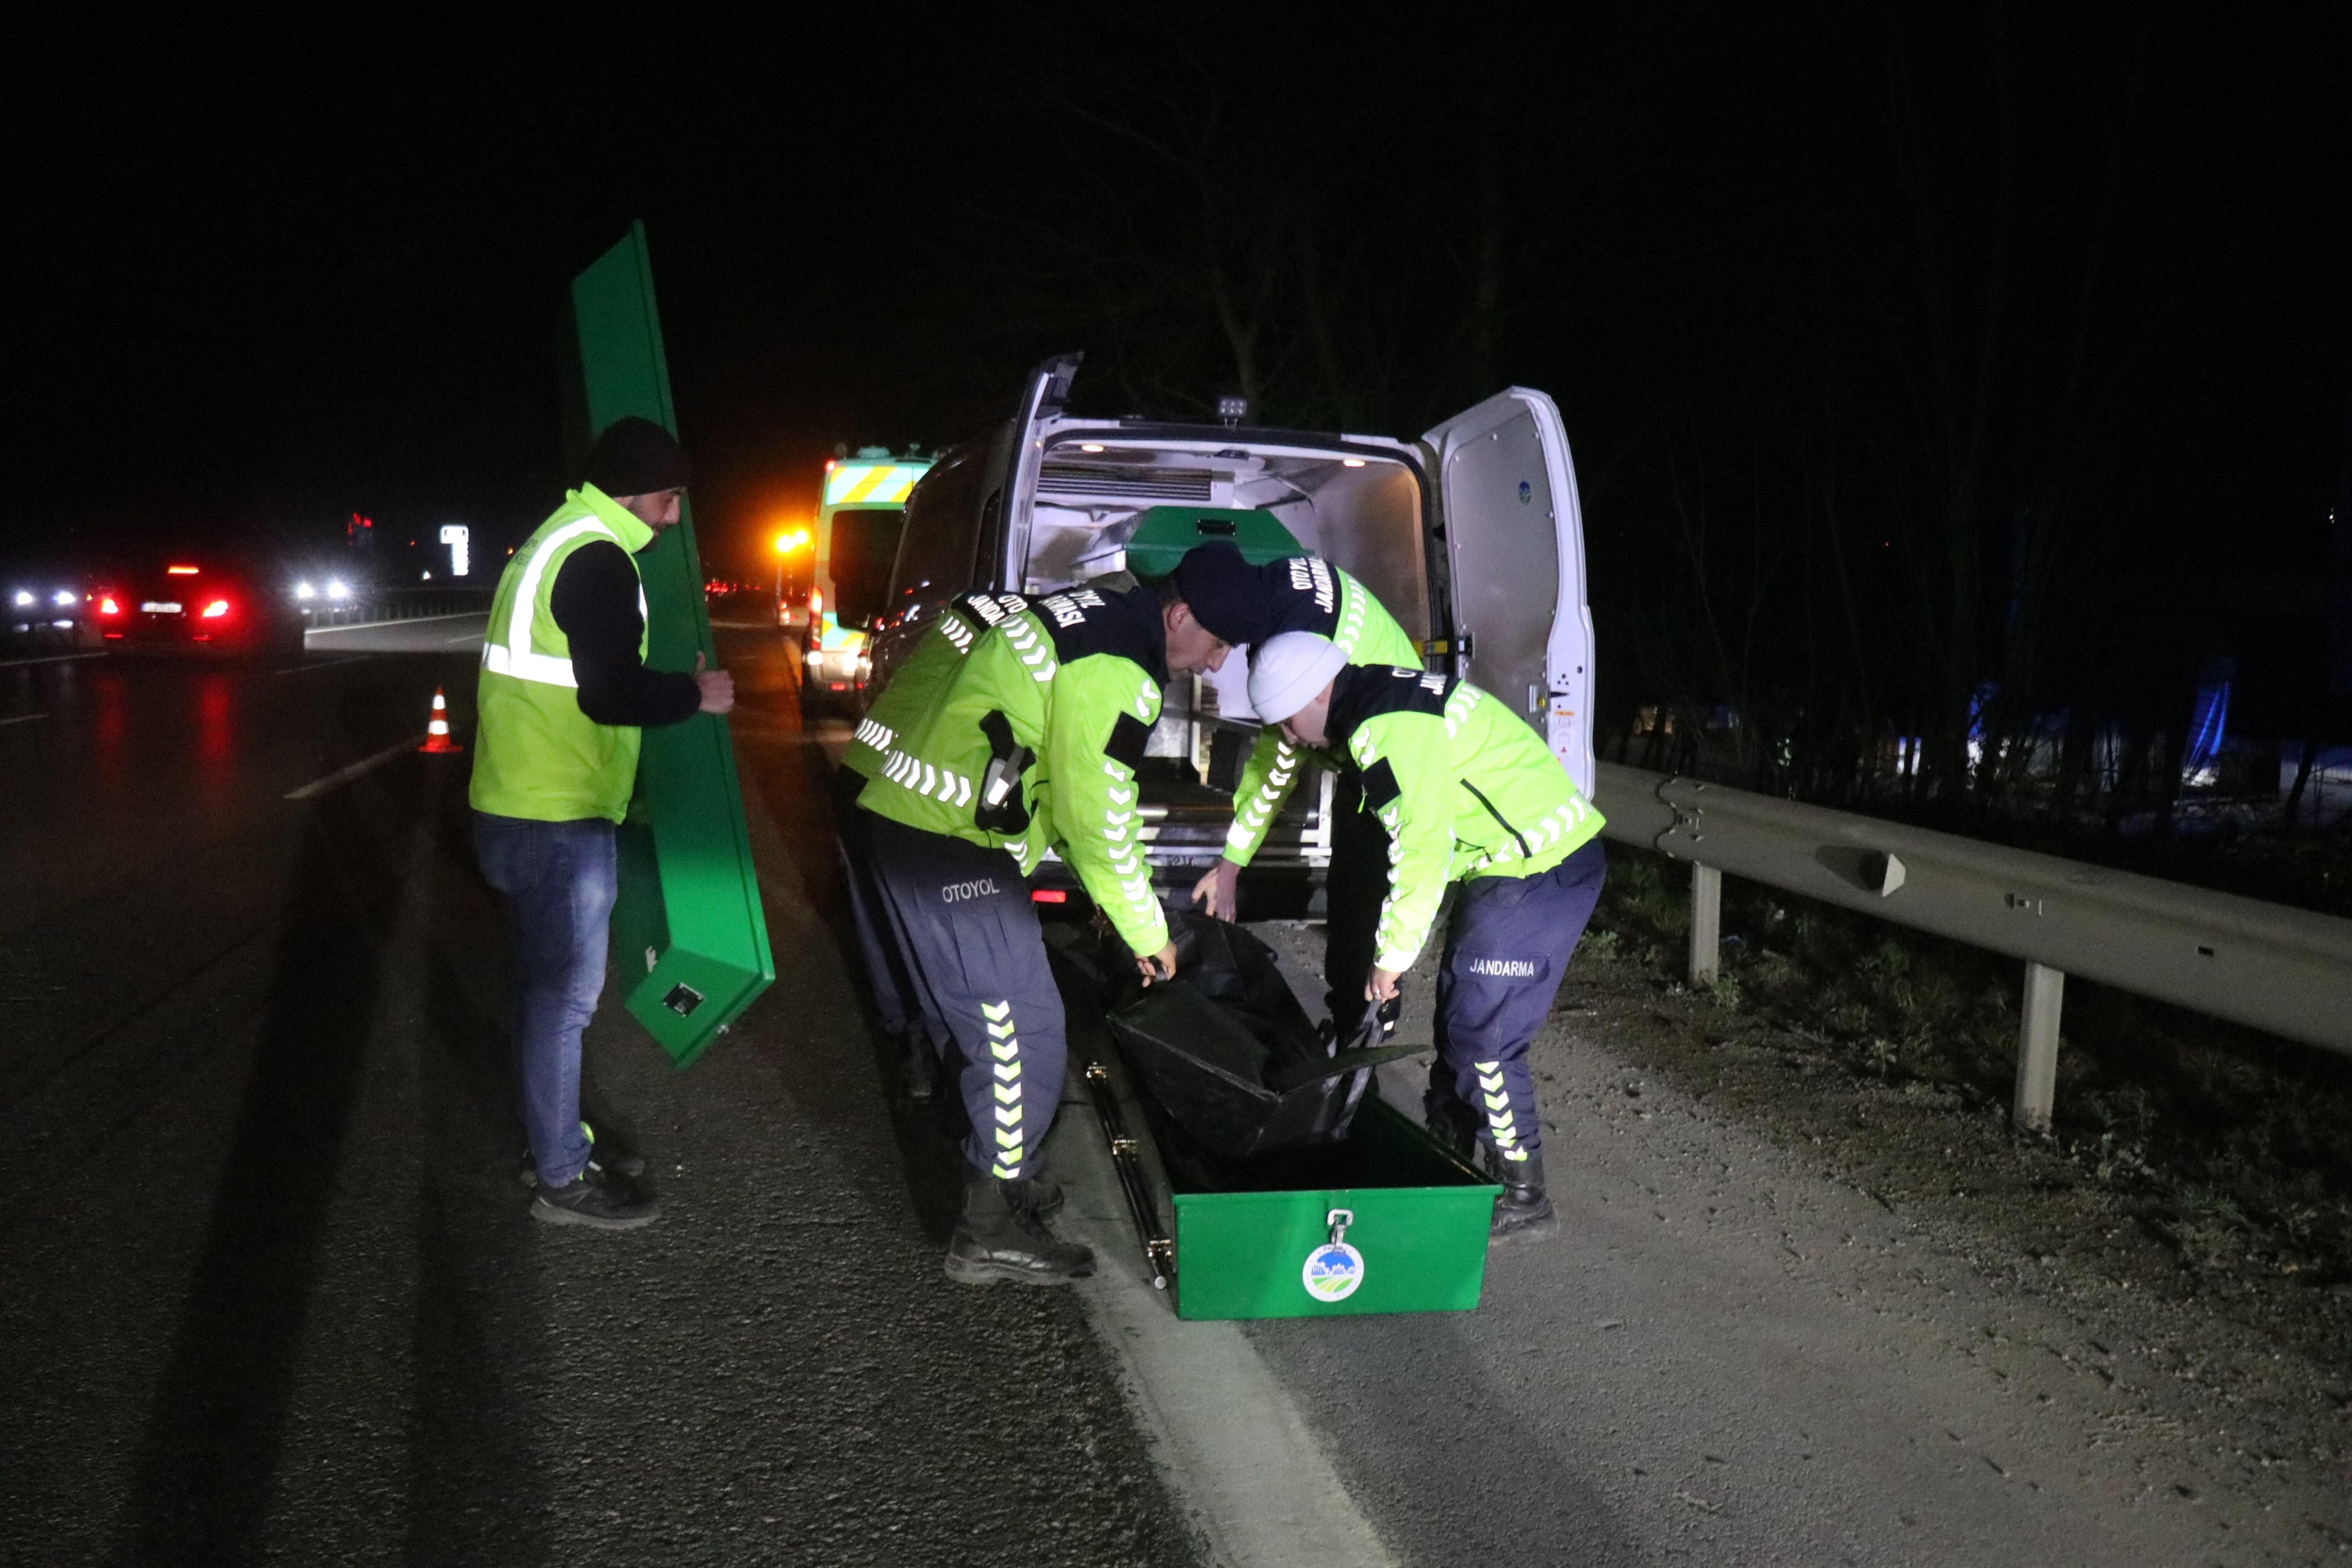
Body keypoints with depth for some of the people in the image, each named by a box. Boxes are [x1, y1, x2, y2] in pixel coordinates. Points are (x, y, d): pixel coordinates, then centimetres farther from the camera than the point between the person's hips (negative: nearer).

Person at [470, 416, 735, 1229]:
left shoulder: (556, 542, 17)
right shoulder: (597, 559, -16)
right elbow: (612, 695, -22)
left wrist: (668, 687, 14)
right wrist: (693, 694, -7)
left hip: (520, 809, 10)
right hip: (558, 823, -10)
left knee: (544, 987, 19)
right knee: (564, 997, -2)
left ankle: (554, 1140, 31)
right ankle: (564, 1179, 7)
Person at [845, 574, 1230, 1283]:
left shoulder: (1083, 610, 14)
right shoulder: (1116, 672, -17)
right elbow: (1099, 819, -14)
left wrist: (1114, 894, 22)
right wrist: (1148, 933, 1)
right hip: (943, 846, -10)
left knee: (979, 1019, 21)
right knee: (1022, 1034, -1)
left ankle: (996, 1177, 34)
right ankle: (990, 1232, 9)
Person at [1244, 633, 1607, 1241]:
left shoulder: (1391, 732, -21)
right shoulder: (1387, 698, 10)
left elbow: (1422, 853, -21)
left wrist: (1392, 955, -10)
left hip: (1539, 873, -11)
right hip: (1515, 865, 11)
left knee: (1484, 1037, -6)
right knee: (1458, 1017, 18)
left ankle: (1522, 1200, 6)